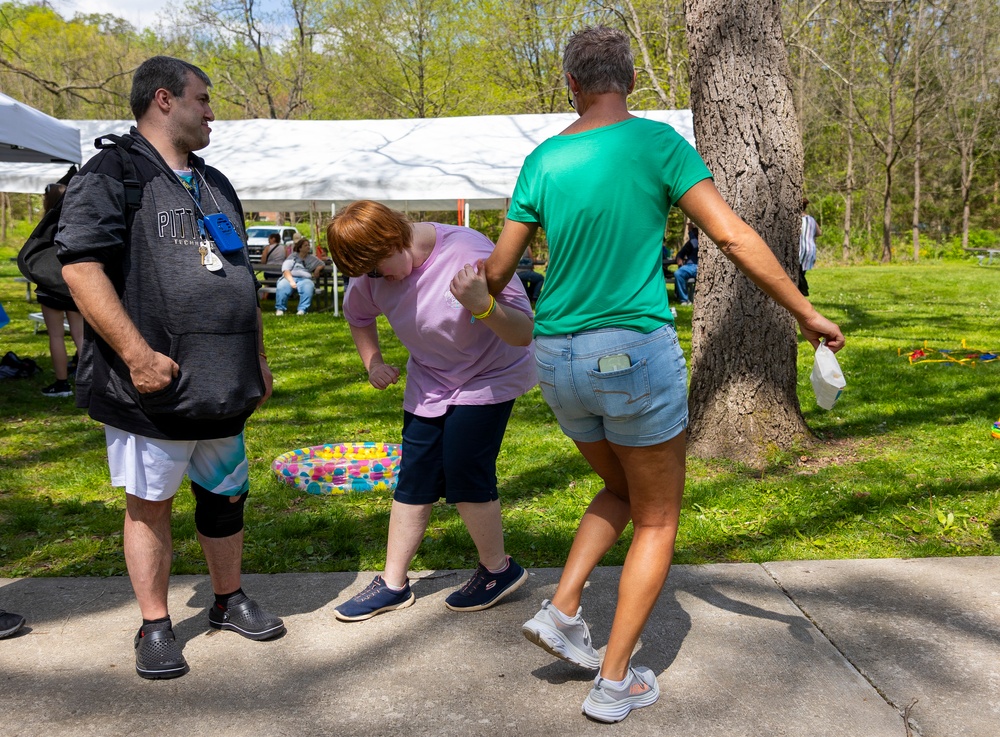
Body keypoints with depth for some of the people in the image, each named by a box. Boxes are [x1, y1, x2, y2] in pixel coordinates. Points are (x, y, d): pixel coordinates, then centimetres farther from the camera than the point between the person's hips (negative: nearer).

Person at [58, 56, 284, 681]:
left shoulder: (216, 185, 19)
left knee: (227, 494, 15)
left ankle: (230, 600, 32)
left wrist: (259, 359, 20)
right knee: (150, 504, 4)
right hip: (155, 386, -7)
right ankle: (155, 628, 18)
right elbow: (80, 265, -16)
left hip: (223, 387, 7)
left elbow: (243, 280, 23)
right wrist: (139, 355, -21)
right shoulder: (113, 173, -5)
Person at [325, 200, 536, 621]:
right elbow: (358, 314, 14)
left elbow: (523, 333, -31)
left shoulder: (470, 254, -30)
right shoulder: (375, 272, -11)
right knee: (414, 479, 5)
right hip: (429, 382, 6)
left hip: (488, 378, -5)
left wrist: (482, 306, -49)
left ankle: (498, 568, 13)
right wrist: (373, 362, 0)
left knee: (465, 475, -11)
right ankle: (393, 584, 16)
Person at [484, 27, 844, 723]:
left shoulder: (544, 160, 5)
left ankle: (563, 611, 16)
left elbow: (498, 270, 7)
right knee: (657, 521, 12)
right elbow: (735, 237, -10)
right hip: (637, 354, -5)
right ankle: (615, 683, 14)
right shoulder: (658, 143, -6)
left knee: (621, 491, 28)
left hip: (560, 360, 5)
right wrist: (807, 314, -1)